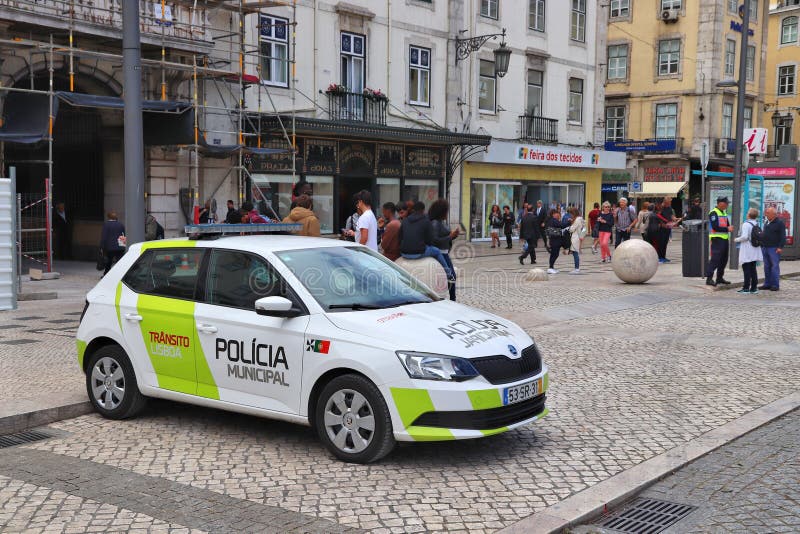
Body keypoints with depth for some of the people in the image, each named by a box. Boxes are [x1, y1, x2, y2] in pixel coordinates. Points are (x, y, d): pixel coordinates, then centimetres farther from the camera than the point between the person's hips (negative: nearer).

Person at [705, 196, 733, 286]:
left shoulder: (724, 213, 18)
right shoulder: (713, 213, -10)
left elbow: (727, 224, 21)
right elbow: (715, 227, -18)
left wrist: (729, 228, -2)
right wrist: (727, 229, -16)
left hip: (725, 239, 9)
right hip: (717, 239, -9)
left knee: (724, 259, 12)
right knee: (715, 259, -13)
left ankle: (720, 278, 22)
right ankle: (709, 278, -12)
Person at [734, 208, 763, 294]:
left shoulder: (746, 224, -15)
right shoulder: (757, 225, 8)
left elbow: (744, 237, -22)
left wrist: (737, 239, -6)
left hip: (747, 251, -7)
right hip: (755, 251, 7)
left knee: (746, 269, -3)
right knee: (753, 269, 12)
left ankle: (746, 288, -3)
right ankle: (754, 287, 13)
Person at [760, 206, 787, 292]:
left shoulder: (780, 223, -7)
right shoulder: (767, 223, 17)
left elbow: (783, 236, -12)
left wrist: (780, 247, -18)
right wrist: (762, 245, 20)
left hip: (774, 248, -8)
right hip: (765, 248, 8)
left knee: (775, 266, -6)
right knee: (767, 267, 9)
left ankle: (775, 285, -4)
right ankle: (767, 284, 14)